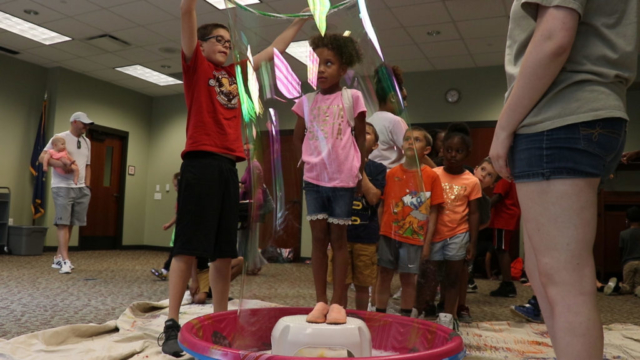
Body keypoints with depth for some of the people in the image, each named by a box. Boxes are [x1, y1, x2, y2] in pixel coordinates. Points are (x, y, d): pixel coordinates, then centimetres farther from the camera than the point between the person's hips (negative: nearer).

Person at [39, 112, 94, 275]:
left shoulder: (87, 142, 15)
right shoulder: (60, 138, -4)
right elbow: (42, 157, -10)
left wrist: (87, 185, 11)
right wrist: (61, 164, -25)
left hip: (81, 188, 6)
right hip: (62, 187, -6)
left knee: (70, 223, 7)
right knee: (63, 223, -8)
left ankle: (58, 257, 18)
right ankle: (65, 261, -10)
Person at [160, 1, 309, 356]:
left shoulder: (235, 73, 22)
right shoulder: (195, 64, 8)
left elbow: (274, 50, 32)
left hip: (229, 166, 6)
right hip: (201, 163, -6)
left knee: (224, 250, 7)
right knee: (188, 246, -7)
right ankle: (172, 325, 0)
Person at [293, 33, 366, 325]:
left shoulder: (352, 97, -2)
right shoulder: (307, 101, 6)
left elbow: (361, 138, 3)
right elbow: (298, 137, 17)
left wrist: (360, 173, 3)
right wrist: (308, 161, 8)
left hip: (343, 180, -3)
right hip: (314, 179, 3)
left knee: (338, 239, 4)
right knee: (318, 238, 6)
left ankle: (337, 302, 12)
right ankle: (320, 301, 14)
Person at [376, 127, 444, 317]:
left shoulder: (431, 176, -2)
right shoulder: (392, 173, 3)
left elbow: (433, 212, -1)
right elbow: (382, 206, 5)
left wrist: (427, 242, -3)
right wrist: (378, 233, -1)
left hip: (414, 237, -1)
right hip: (388, 234, 2)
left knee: (408, 279, 7)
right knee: (384, 275, 7)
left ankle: (405, 319, 20)